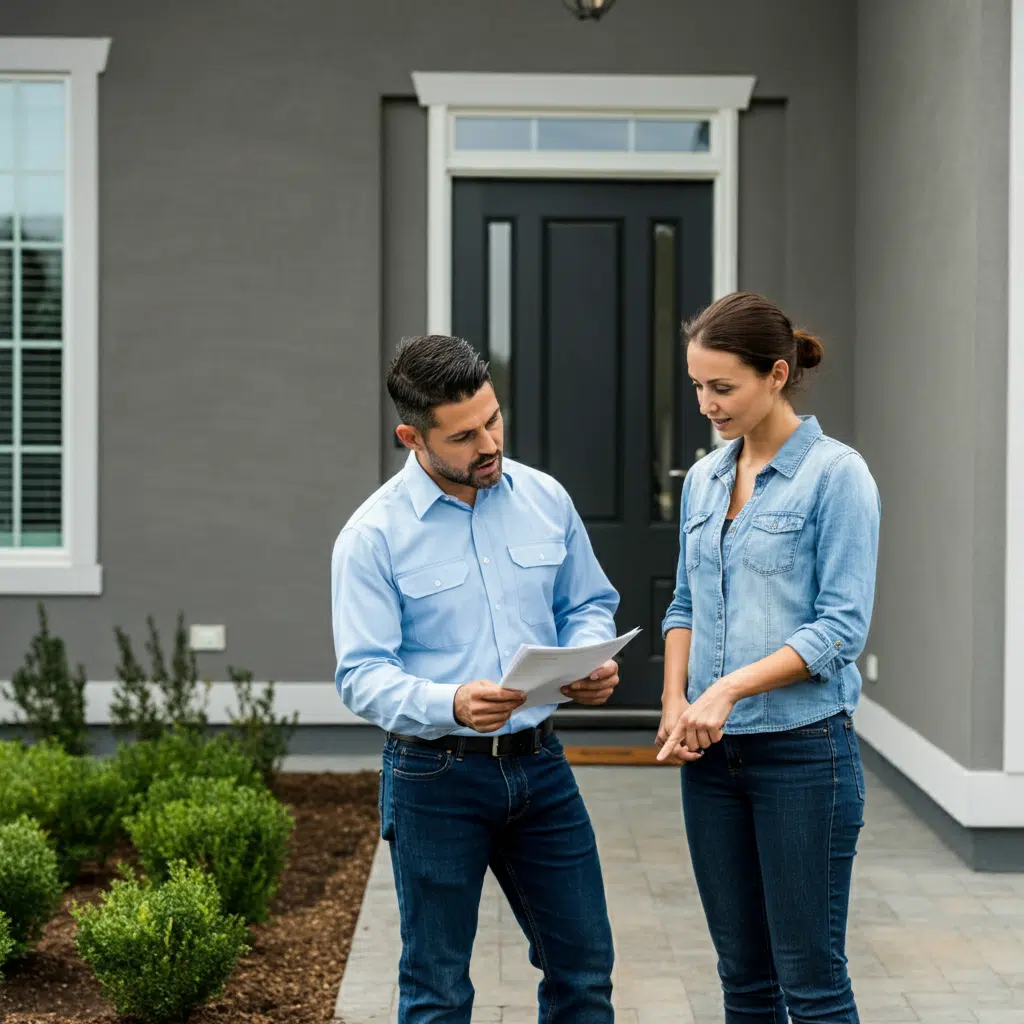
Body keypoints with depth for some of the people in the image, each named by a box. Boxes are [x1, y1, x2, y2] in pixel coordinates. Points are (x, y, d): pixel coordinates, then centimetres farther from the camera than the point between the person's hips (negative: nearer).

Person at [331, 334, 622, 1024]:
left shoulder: (545, 499, 2)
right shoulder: (374, 534, -11)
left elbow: (589, 604, 13)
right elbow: (363, 676, -15)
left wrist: (591, 661, -10)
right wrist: (451, 705, -33)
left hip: (539, 763, 4)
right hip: (436, 777, -4)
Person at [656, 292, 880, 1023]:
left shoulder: (836, 475, -10)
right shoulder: (704, 480, 10)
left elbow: (843, 625, -15)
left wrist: (731, 687, -21)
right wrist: (676, 702, 0)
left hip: (803, 747, -6)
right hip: (713, 754, 6)